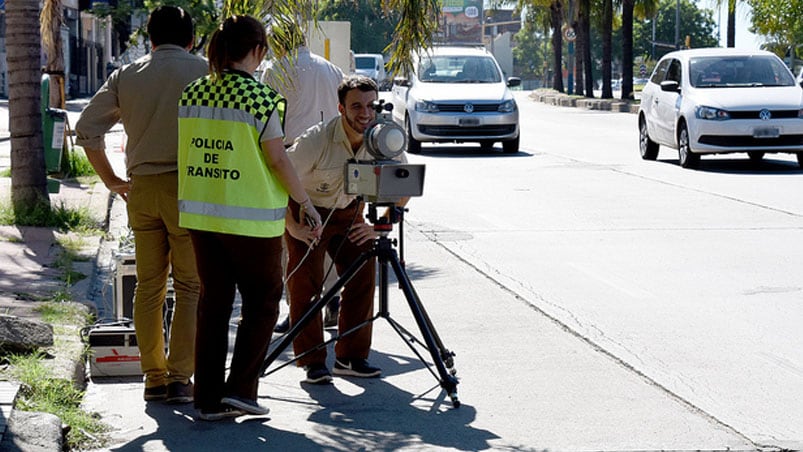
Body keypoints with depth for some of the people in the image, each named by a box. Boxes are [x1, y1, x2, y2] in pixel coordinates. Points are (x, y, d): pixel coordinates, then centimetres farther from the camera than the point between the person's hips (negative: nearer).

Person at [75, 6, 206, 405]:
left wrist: (112, 180, 12)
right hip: (187, 186, -4)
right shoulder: (203, 71, -2)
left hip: (141, 188, 4)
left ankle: (153, 377, 13)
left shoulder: (126, 76, 9)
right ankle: (180, 377, -1)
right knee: (189, 286, 2)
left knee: (149, 285, 11)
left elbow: (86, 128, 6)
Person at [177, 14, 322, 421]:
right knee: (262, 302, 11)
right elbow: (277, 160, -11)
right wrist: (305, 203, 0)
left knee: (213, 302, 12)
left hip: (200, 215, 6)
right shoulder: (261, 97, -13)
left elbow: (188, 153, 10)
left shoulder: (192, 94, 4)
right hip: (249, 218, -5)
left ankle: (208, 398, 13)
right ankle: (241, 387, 4)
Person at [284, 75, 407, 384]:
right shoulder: (317, 140, -30)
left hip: (349, 212, 4)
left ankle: (351, 357, 6)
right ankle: (312, 362, -4)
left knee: (362, 279, -4)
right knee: (306, 286, -12)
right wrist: (292, 226, -23)